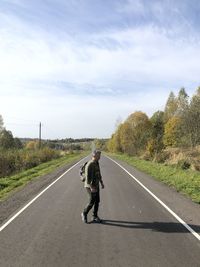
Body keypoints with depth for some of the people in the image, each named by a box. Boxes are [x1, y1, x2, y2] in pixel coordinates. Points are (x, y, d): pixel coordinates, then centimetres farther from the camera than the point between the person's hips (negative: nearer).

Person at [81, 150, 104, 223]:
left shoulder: (96, 163, 5)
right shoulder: (89, 165, -25)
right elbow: (88, 177, -26)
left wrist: (101, 183, 15)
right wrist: (91, 187, -30)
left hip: (96, 185, 8)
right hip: (90, 186, -8)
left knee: (97, 201, 8)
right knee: (92, 202, -4)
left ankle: (95, 216, 21)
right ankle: (84, 214, 20)